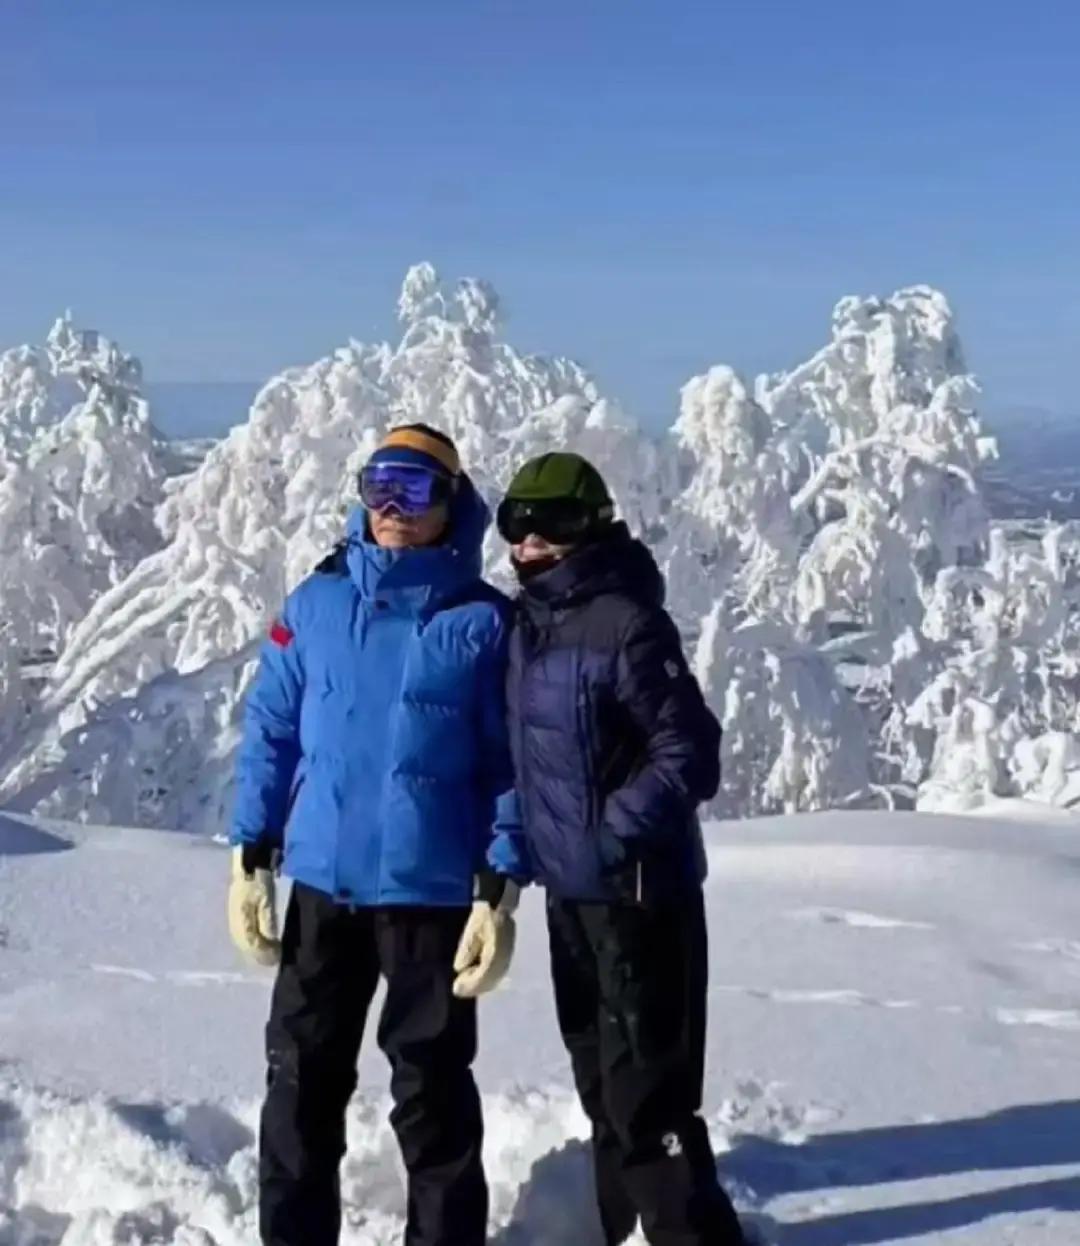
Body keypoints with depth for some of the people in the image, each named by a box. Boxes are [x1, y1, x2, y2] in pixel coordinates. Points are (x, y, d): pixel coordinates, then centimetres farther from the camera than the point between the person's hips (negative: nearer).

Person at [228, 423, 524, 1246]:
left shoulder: (483, 620, -5)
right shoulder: (316, 603, 3)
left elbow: (510, 762, -5)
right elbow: (271, 730, 6)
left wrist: (500, 890, -10)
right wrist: (251, 857, 1)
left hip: (435, 893, -3)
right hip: (323, 885, 3)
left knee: (432, 1091, 8)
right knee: (302, 1078, 13)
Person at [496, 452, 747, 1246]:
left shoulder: (628, 623, -17)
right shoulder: (532, 621, 8)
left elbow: (690, 756, -19)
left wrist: (611, 833, -23)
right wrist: (536, 846, 13)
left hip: (637, 890, -9)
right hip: (571, 888, 9)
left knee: (646, 1093, -6)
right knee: (601, 1083, 18)